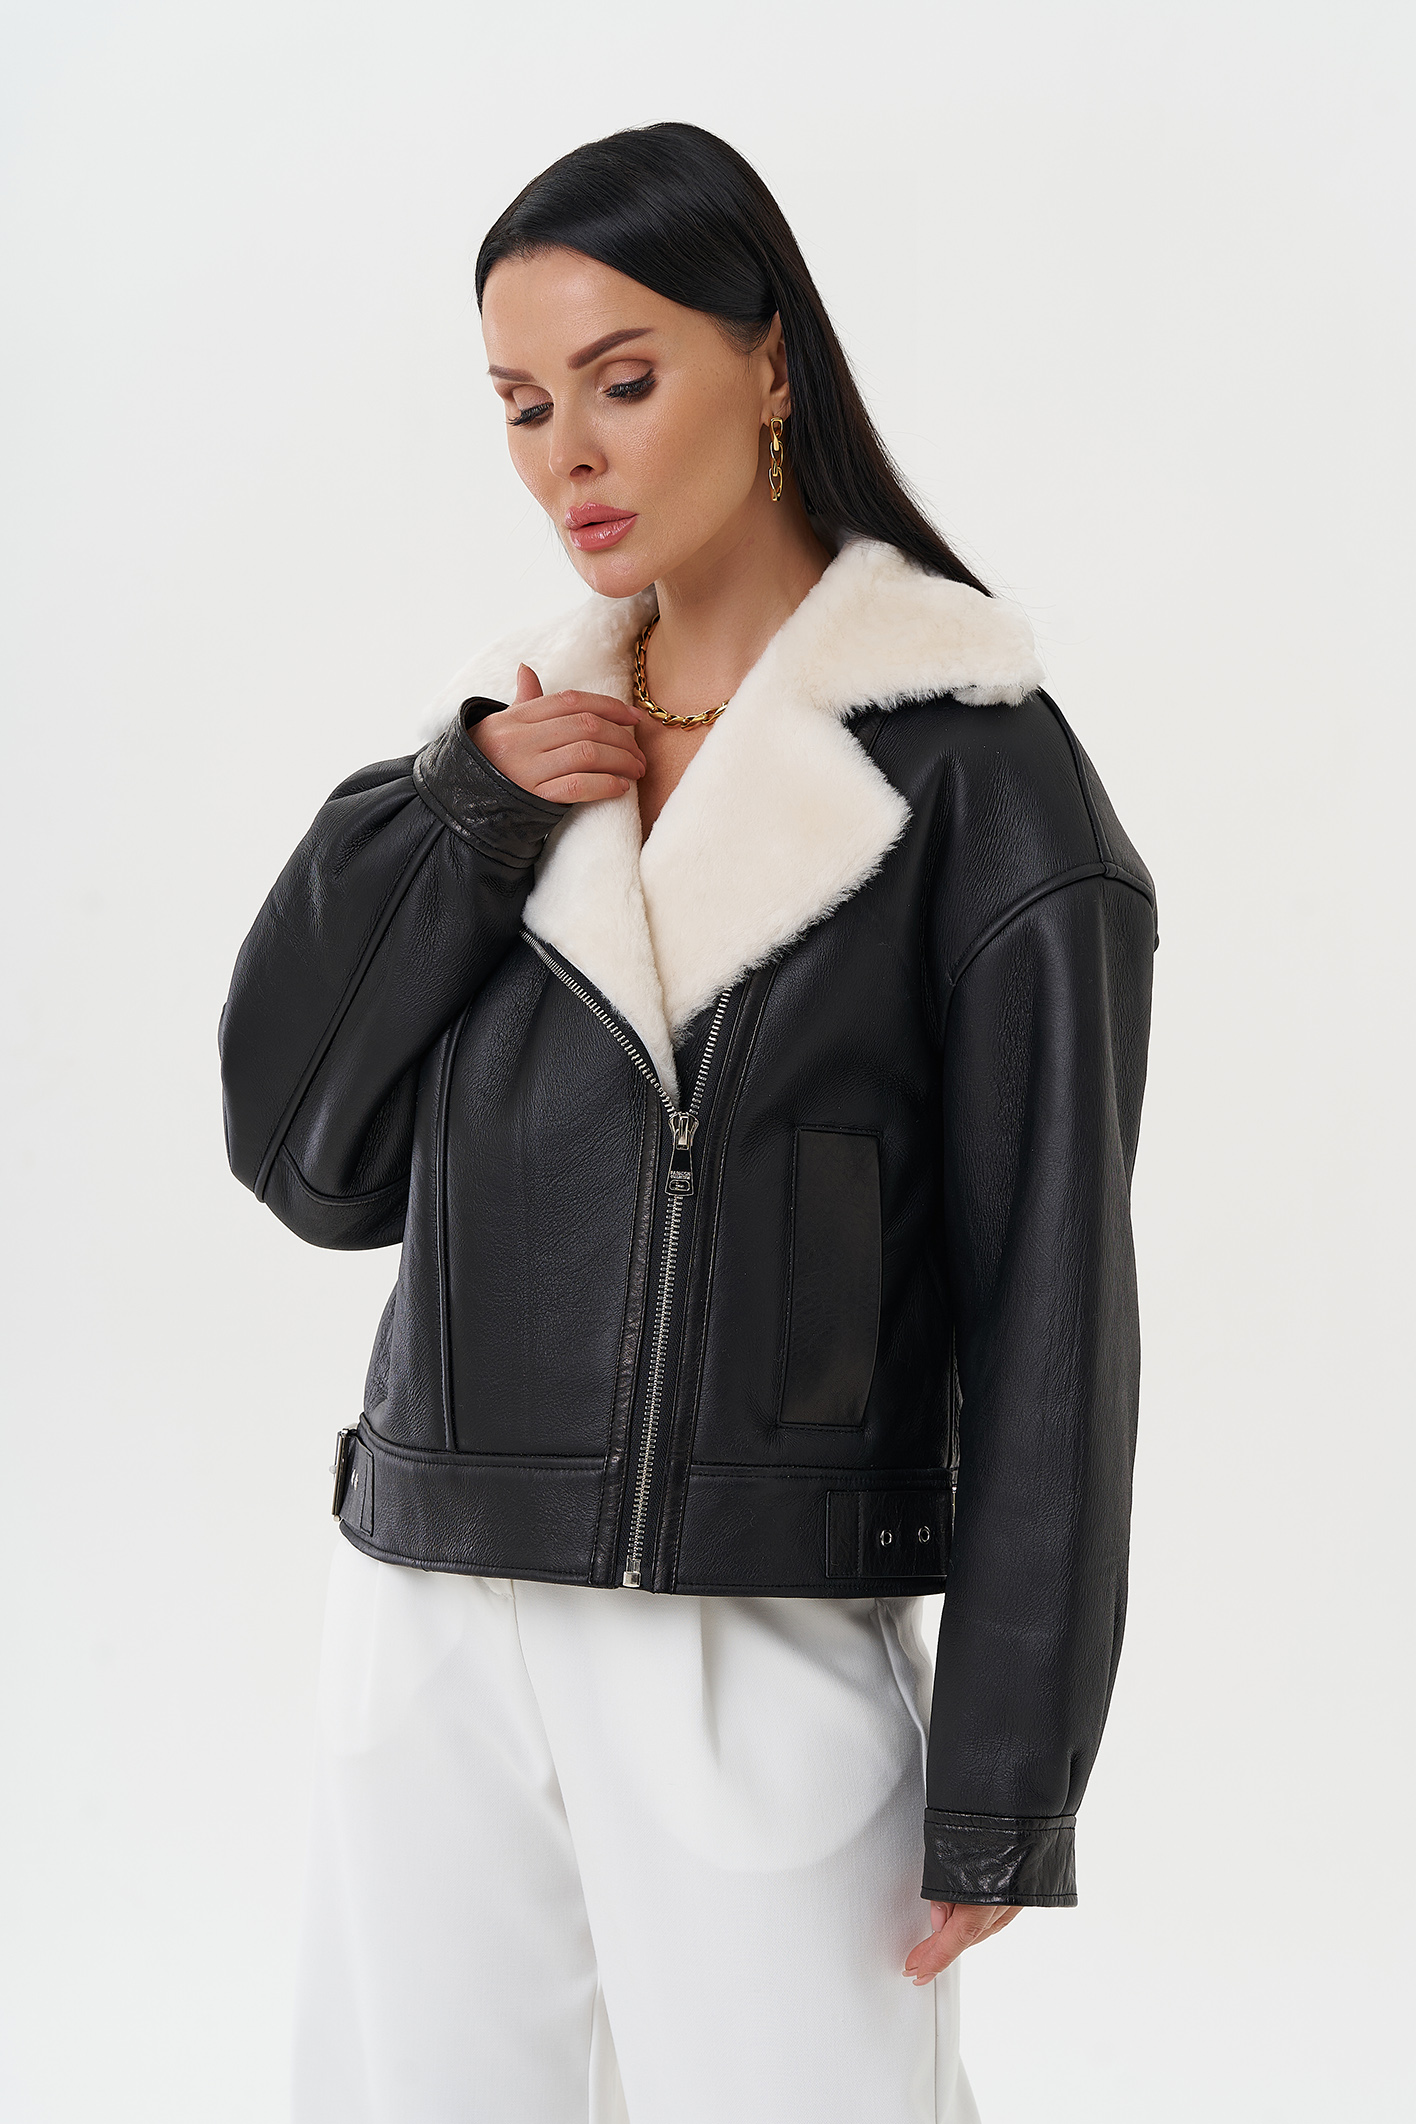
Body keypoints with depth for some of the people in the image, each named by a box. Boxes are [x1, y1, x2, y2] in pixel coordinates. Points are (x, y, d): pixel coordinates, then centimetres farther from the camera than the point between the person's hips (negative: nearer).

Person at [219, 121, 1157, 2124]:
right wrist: (458, 822, -7)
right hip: (436, 1630, 5)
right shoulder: (513, 736, 10)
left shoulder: (967, 763, -5)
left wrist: (1003, 1783, -8)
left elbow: (1045, 1288, -7)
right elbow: (310, 1154, 5)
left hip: (767, 1655, -4)